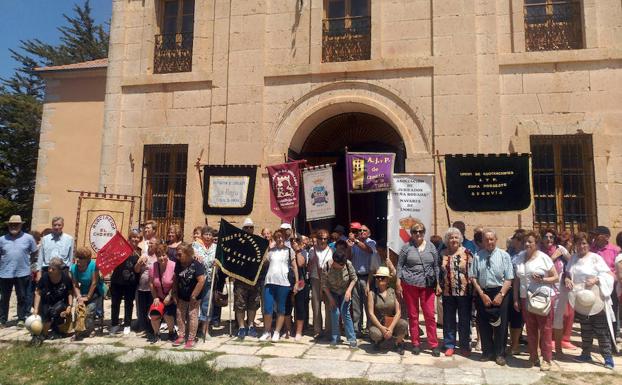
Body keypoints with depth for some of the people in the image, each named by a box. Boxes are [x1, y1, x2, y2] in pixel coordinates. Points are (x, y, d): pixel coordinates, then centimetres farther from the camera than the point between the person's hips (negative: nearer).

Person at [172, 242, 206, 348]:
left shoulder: (197, 265, -23)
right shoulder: (178, 264, -4)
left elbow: (201, 280, -25)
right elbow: (175, 278, 7)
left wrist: (194, 296, -20)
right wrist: (175, 293, 4)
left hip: (194, 297, -6)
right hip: (181, 296, 6)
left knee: (192, 315, 1)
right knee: (180, 314, 12)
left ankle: (191, 339, 12)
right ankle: (181, 336, 27)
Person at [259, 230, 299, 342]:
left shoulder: (289, 251, 5)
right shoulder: (270, 250, 11)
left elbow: (294, 267, 5)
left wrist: (296, 282, 0)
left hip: (283, 283, -2)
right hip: (270, 282, 2)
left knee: (280, 309, 6)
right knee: (267, 308, 2)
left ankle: (277, 332, 16)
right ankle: (267, 331, 18)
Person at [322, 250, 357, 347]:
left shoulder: (348, 264, -26)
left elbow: (354, 278, -10)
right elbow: (324, 284, -14)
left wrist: (349, 290, -21)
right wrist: (330, 298, -13)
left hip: (345, 292, 0)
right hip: (332, 292, 0)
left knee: (345, 312, -11)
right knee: (335, 313, -10)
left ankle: (352, 338, -2)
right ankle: (335, 338, 7)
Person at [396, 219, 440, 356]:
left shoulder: (431, 247, 8)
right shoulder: (406, 247, 2)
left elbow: (436, 266, 11)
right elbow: (400, 265, 3)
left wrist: (437, 284, 8)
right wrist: (398, 283, -3)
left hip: (428, 285, 1)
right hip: (410, 284, -1)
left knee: (430, 315, 0)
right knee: (413, 315, 7)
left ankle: (434, 345, 10)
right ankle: (415, 344, 18)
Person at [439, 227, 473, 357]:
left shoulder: (467, 253, -4)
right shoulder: (443, 254, 5)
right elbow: (439, 272, 10)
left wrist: (472, 289, -7)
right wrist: (439, 287, 6)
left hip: (464, 292, -2)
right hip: (448, 292, 3)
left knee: (464, 321, 8)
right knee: (448, 320, 10)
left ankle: (465, 346, 23)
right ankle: (449, 345, 22)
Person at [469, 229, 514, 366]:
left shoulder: (504, 255, -5)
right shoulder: (477, 256, 0)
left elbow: (509, 278, -7)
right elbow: (473, 277, 1)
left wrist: (501, 295, -14)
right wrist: (482, 294, -6)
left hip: (500, 293, -2)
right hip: (482, 293, 2)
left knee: (500, 324, 5)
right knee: (483, 324, 10)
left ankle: (499, 354, 21)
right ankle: (487, 352, 27)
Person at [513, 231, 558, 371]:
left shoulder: (544, 258, -5)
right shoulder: (519, 258, 6)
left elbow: (556, 278, -1)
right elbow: (516, 280, 10)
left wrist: (542, 279, -19)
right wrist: (515, 299, 7)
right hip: (525, 299, 4)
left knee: (545, 329, 1)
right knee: (530, 329, 10)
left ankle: (546, 359, 12)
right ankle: (533, 357, 22)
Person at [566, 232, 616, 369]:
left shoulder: (595, 258, -6)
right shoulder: (573, 258, 9)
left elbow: (609, 275, -9)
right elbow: (567, 273, 15)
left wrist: (596, 279, -25)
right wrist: (567, 279, -6)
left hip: (596, 301, -5)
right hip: (580, 301, 5)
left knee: (602, 331, 0)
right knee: (585, 330, 15)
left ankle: (608, 358, 9)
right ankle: (586, 354, 25)